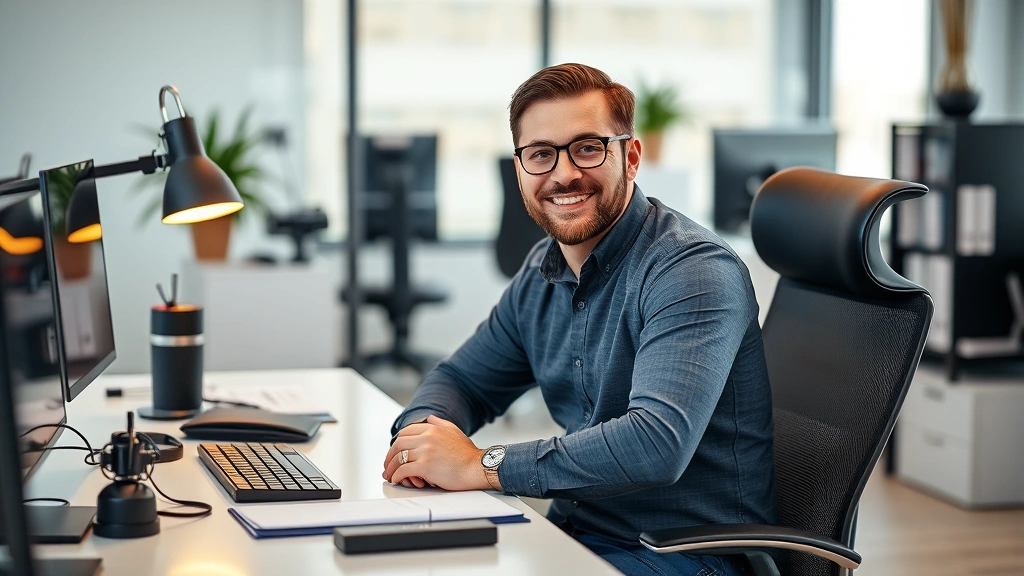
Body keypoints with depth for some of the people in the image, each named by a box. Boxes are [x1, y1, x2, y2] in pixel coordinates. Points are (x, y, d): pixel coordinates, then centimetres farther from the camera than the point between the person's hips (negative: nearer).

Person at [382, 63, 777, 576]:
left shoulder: (695, 271, -19)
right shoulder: (542, 273, 8)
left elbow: (657, 443, -32)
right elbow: (462, 379, 19)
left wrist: (480, 465, -27)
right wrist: (419, 430, -6)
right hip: (573, 533, 7)